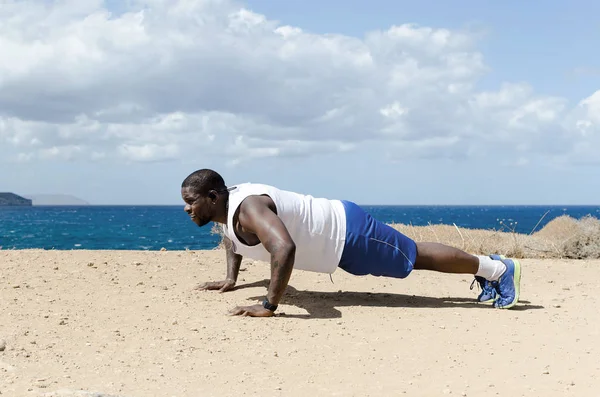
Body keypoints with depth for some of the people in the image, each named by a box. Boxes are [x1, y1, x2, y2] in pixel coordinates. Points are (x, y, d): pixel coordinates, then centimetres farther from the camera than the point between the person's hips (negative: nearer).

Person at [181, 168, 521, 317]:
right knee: (409, 256, 20)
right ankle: (488, 266, 34)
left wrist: (269, 305, -42)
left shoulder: (248, 207, -30)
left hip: (347, 234, -9)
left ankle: (497, 268, 17)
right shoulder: (226, 205, 1)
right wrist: (231, 279, 20)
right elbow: (232, 238, 28)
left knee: (417, 257, 2)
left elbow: (285, 248, -48)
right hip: (337, 230, 9)